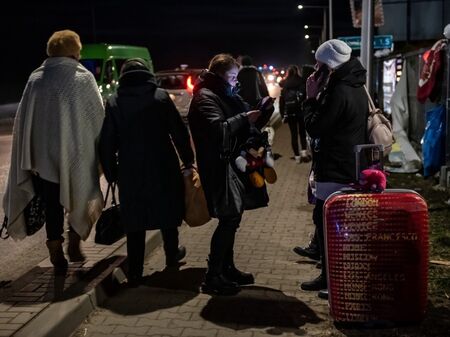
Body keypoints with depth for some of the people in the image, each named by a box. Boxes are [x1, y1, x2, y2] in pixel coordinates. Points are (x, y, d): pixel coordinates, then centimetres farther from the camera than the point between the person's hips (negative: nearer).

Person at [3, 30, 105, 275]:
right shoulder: (83, 78, -7)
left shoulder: (36, 79, 0)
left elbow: (23, 119, 2)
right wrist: (100, 152, 5)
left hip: (43, 158, 2)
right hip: (77, 156, -2)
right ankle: (74, 246, 21)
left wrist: (28, 158, 8)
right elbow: (98, 117, -7)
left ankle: (58, 258, 16)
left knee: (52, 208, 11)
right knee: (78, 203, 20)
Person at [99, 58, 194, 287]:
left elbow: (107, 144, -1)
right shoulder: (160, 97, -4)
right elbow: (179, 132, -3)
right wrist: (188, 159, 9)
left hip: (130, 172, 0)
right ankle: (171, 256, 37)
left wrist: (111, 174, 8)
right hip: (163, 168, 0)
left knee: (134, 224, 7)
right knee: (167, 212, 20)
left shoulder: (114, 102, -1)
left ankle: (134, 274, 8)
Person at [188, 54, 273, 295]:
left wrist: (262, 114, 1)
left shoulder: (226, 96, 19)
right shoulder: (205, 98, -11)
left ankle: (227, 268, 24)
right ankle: (212, 277, -5)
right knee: (229, 219, -11)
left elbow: (244, 127, 18)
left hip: (233, 165, 10)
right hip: (220, 168, -10)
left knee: (232, 218, 13)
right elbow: (217, 129, -26)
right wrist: (244, 118, -18)